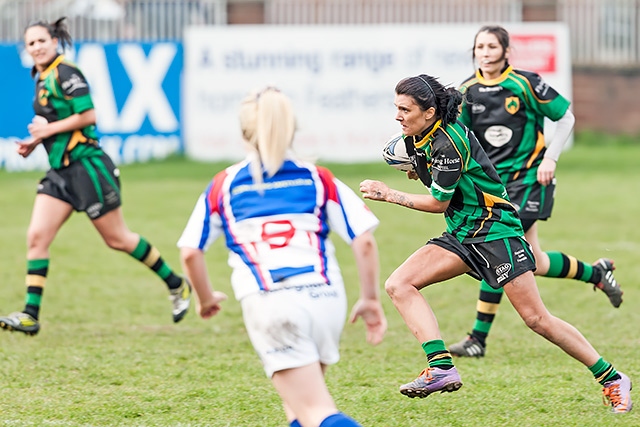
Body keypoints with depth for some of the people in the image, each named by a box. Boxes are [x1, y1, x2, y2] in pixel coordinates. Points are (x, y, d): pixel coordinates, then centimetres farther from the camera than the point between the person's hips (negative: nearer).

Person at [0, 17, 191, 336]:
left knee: (117, 239, 2)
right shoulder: (41, 77, 14)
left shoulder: (65, 73, -13)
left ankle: (176, 286, 18)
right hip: (60, 171, 8)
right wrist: (35, 141, 9)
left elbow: (87, 116, -20)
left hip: (86, 166, -8)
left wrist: (49, 129, -15)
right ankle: (30, 315, -5)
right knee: (36, 237, -4)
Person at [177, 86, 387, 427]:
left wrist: (206, 299, 27)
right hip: (326, 299, 2)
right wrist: (370, 299, 13)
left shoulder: (224, 186, 13)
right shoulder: (318, 179, 13)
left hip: (268, 305, -2)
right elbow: (364, 240, 4)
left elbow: (190, 253, 10)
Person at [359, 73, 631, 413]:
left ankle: (611, 378, 4)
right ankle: (442, 368, -23)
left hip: (494, 230, -9)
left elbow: (439, 203, -16)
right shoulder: (418, 135, 4)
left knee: (535, 318, -9)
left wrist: (389, 195, -10)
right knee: (398, 285, -11)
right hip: (461, 235, 9)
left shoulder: (449, 143, -23)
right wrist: (417, 168, 6)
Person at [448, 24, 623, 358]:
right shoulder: (468, 91, 2)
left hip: (527, 178, -5)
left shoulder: (524, 84, -10)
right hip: (491, 179, 5)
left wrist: (550, 158, -10)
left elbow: (566, 117, -2)